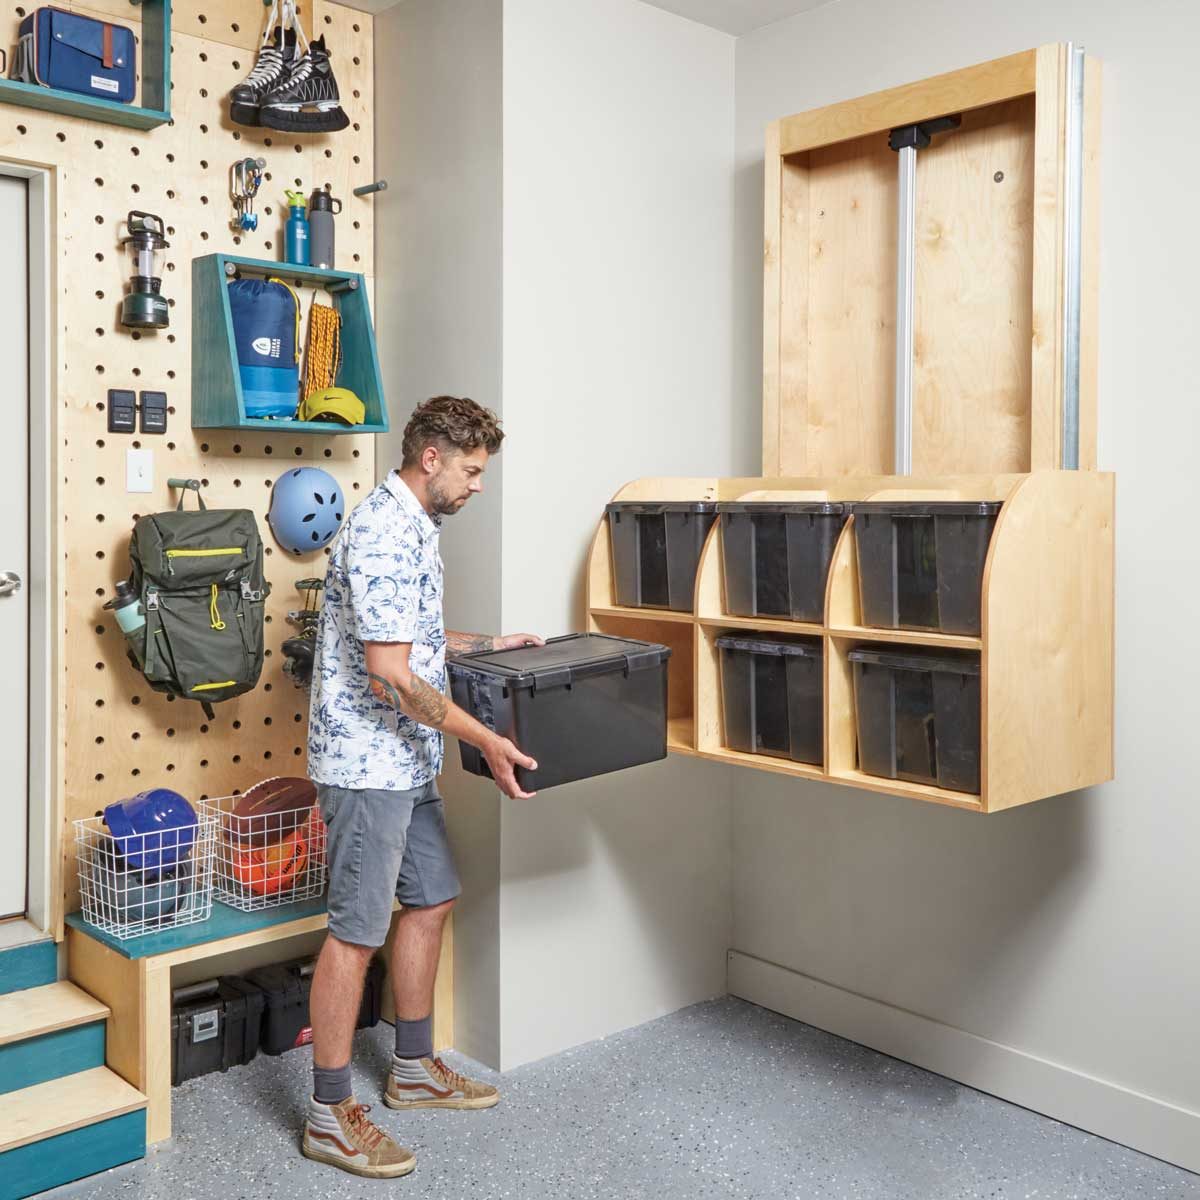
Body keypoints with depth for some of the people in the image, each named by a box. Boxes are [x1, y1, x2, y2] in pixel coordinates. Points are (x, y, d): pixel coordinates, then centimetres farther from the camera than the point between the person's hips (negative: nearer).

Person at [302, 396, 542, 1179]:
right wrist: (487, 742, -21)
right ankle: (331, 1115, 12)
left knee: (431, 901, 17)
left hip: (406, 760, 10)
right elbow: (391, 676, -24)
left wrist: (484, 644, 18)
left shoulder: (414, 525, 12)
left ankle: (415, 1070, 32)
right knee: (359, 932, -1)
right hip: (368, 760, -10)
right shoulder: (387, 536, -21)